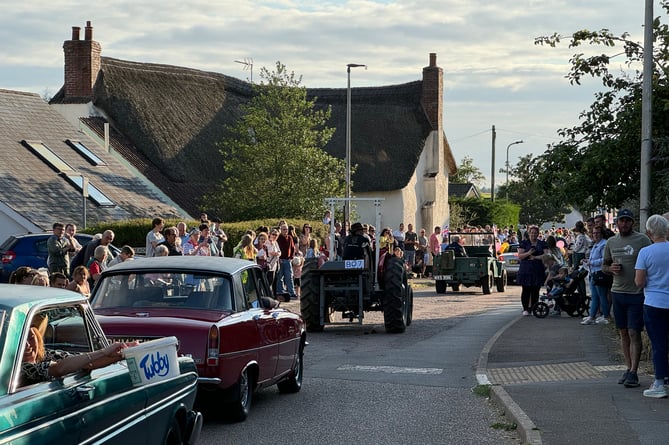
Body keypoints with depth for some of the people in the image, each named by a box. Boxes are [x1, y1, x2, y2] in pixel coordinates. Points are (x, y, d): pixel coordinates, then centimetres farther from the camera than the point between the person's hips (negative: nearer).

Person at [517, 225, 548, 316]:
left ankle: (533, 308, 7)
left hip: (538, 270, 1)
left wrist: (535, 257, -9)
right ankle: (525, 309, -1)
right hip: (525, 270, -1)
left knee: (535, 291, 0)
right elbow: (519, 256, -1)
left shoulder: (542, 244, 11)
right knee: (526, 290, -5)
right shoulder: (524, 243, 7)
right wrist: (528, 253, -17)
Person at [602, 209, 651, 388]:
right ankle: (628, 368, 20)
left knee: (634, 333, -7)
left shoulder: (642, 239, -6)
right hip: (618, 292, 5)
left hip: (636, 293, -5)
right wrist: (611, 268, -4)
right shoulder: (611, 242, 10)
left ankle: (633, 373, -6)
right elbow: (604, 265, 19)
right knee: (624, 332, 11)